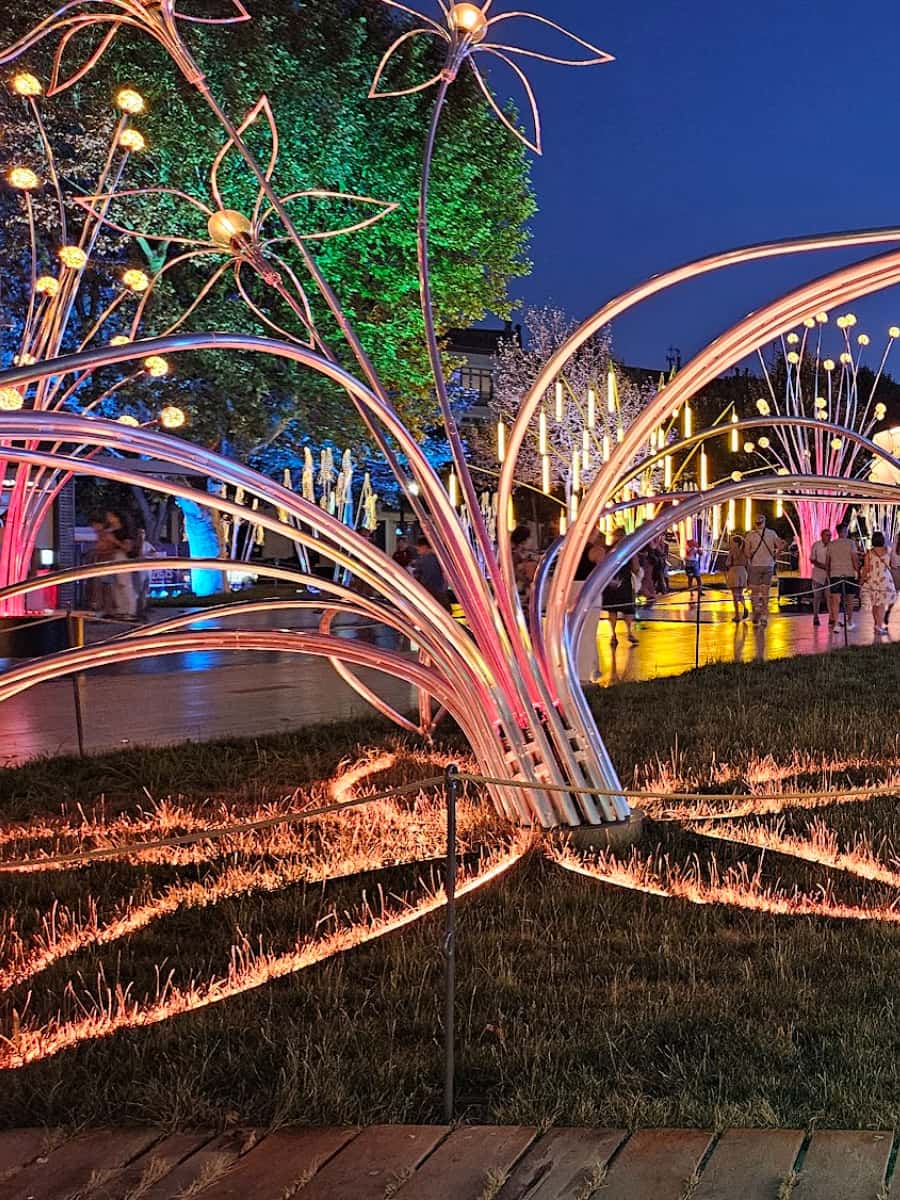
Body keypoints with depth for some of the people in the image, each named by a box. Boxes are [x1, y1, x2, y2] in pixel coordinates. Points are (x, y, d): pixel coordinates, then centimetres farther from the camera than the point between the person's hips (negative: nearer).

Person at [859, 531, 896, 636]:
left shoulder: (869, 554, -8)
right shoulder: (888, 551, -5)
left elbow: (866, 570, -7)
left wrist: (861, 581, 3)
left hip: (872, 580, 1)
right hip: (885, 580, -1)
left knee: (875, 604, 14)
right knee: (882, 604, -1)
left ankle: (877, 624, 23)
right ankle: (879, 626, -11)